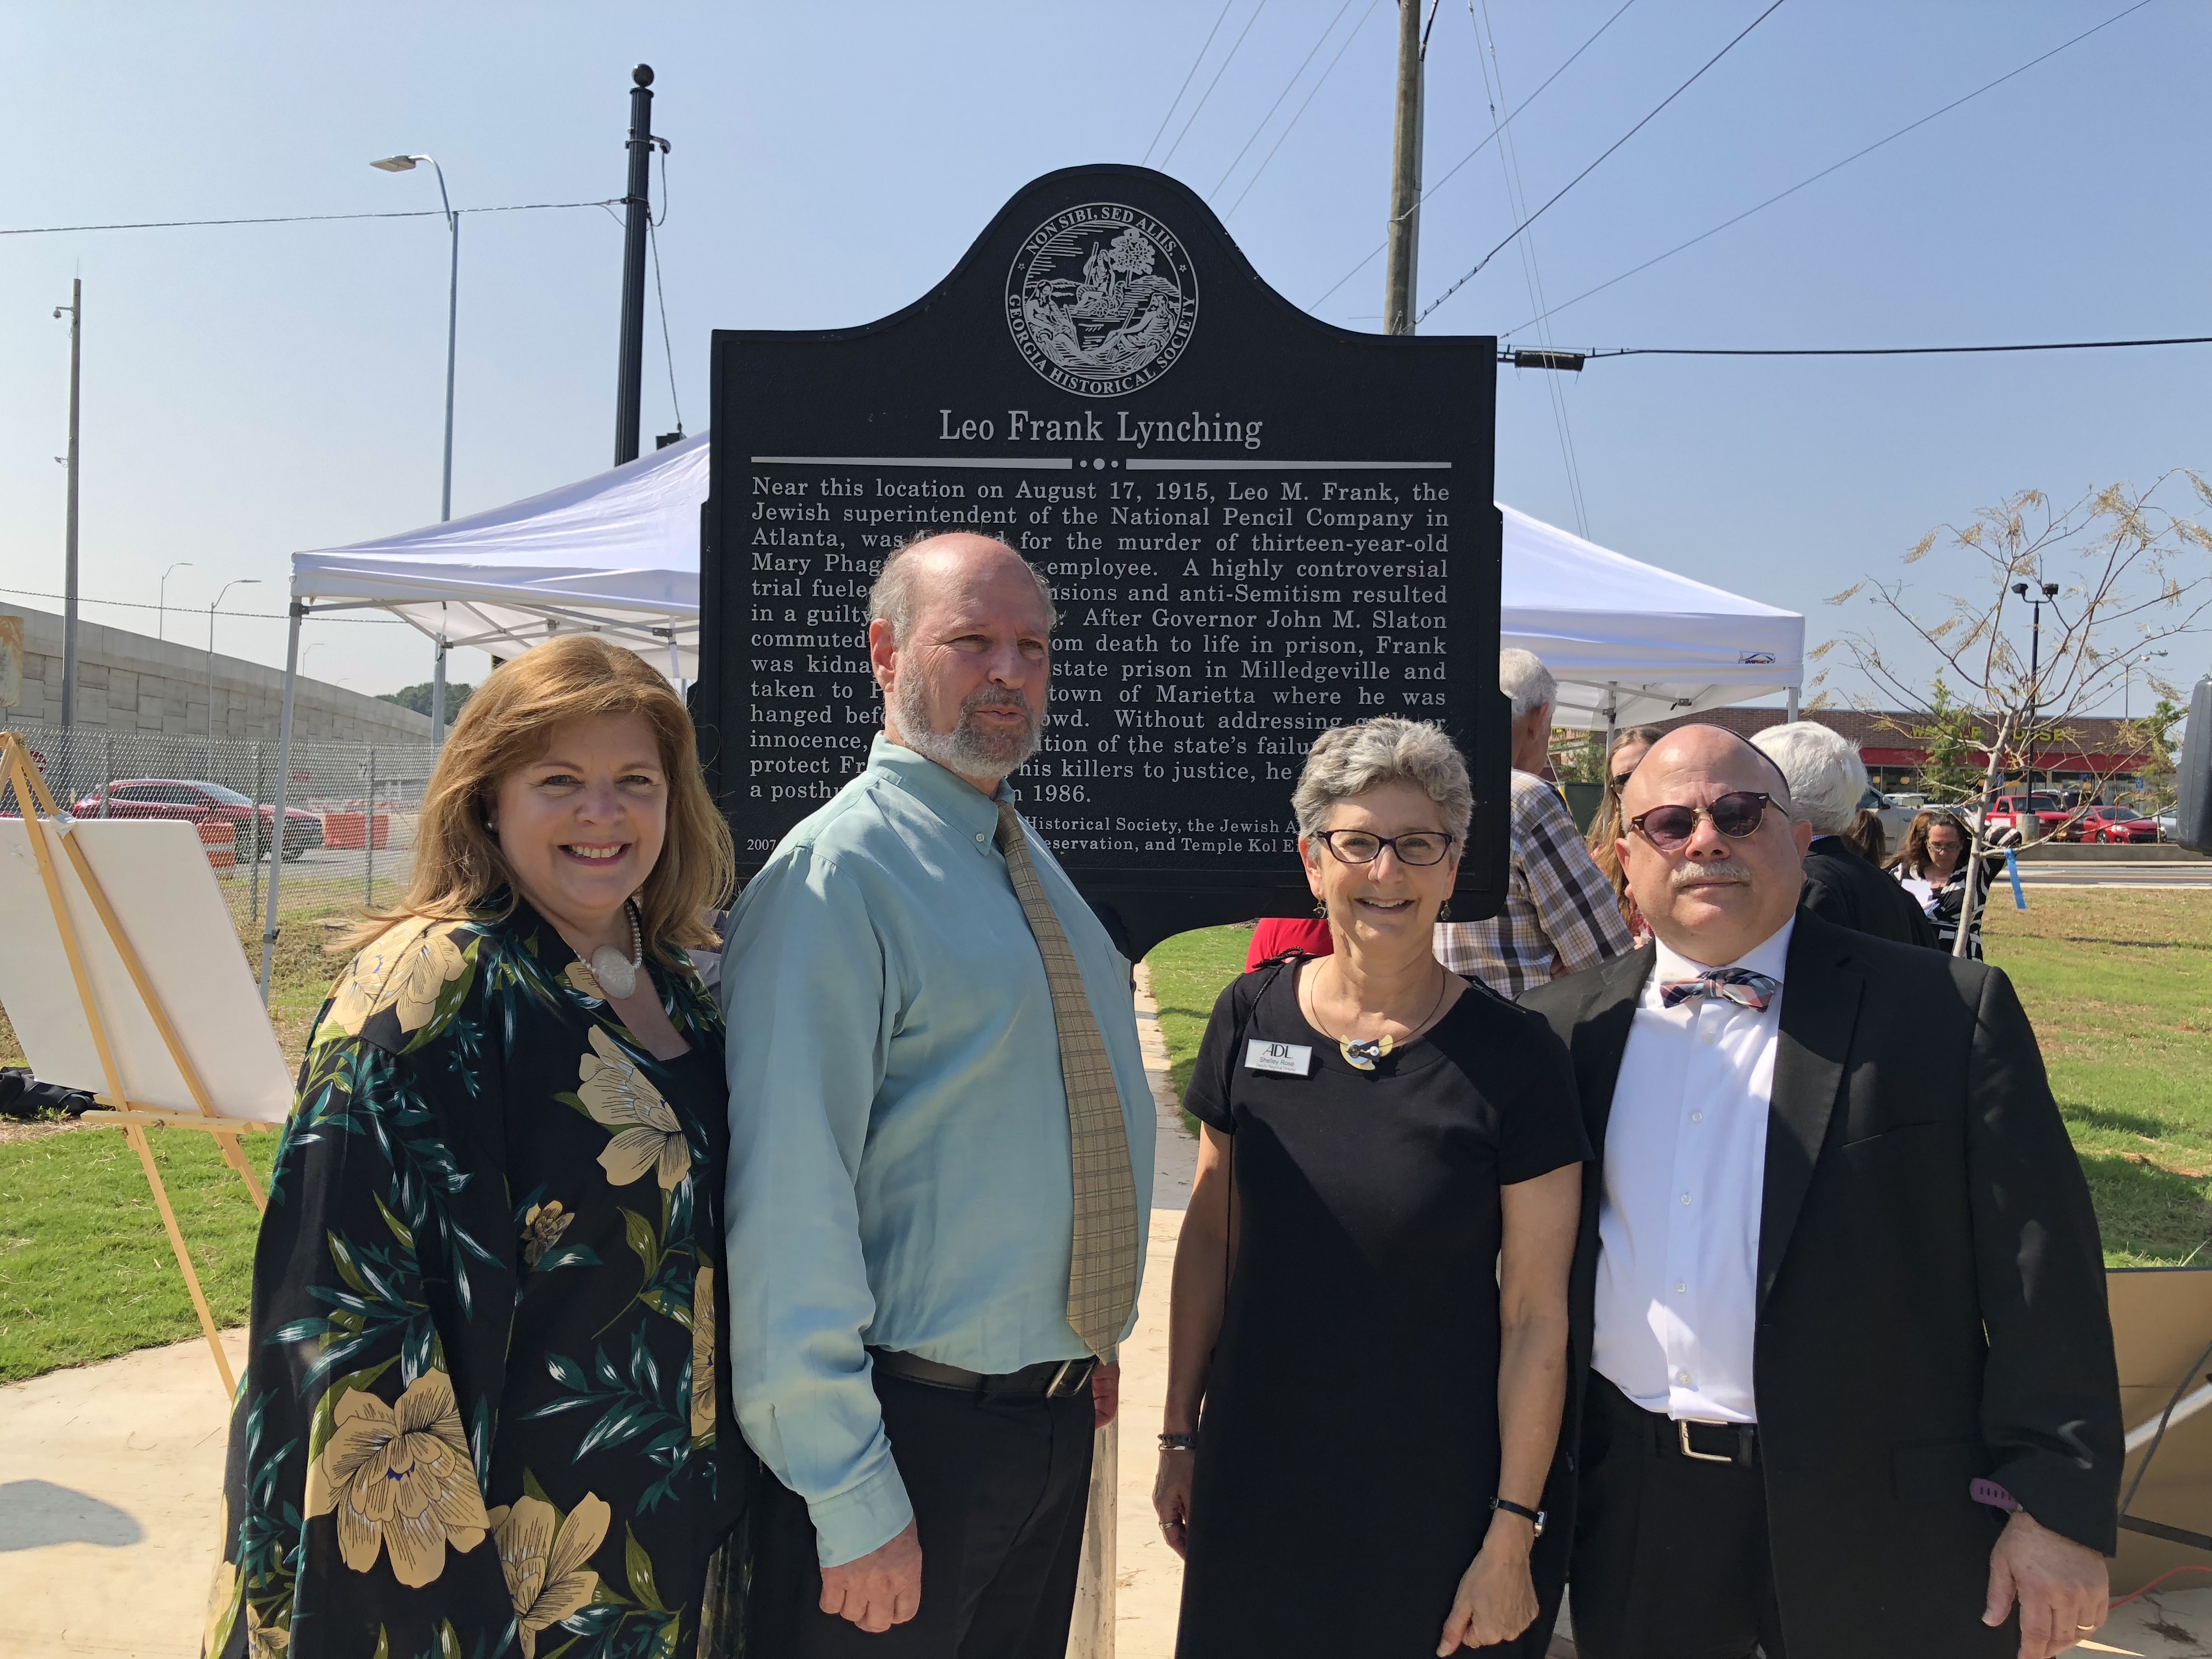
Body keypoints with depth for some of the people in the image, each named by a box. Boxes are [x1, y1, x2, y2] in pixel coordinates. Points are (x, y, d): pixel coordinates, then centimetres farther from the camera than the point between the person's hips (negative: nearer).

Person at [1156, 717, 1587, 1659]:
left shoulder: (1513, 1057, -13)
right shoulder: (1252, 1017, -5)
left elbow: (1535, 1316, -10)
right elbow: (1209, 1234, 3)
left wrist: (1511, 1539, -9)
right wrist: (1180, 1436, 6)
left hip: (1438, 1500, -2)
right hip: (1255, 1476, 3)